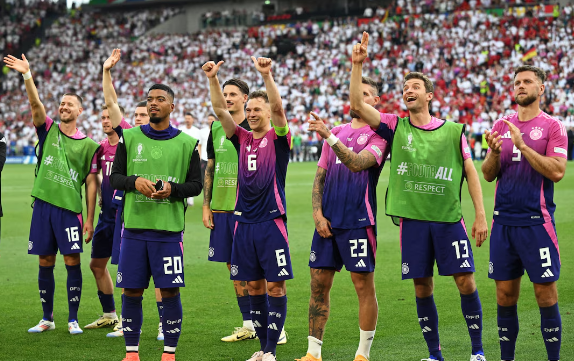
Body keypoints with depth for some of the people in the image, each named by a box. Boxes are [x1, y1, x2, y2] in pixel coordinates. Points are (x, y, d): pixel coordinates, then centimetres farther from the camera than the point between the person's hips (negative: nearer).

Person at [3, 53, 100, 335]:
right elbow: (35, 103, -9)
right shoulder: (48, 130, 8)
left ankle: (73, 319, 5)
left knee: (72, 262, -4)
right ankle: (47, 318, 17)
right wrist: (27, 75, -25)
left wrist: (90, 219, -1)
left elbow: (91, 184, 4)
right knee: (45, 263, 7)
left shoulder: (88, 145, 5)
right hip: (43, 204, 2)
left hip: (70, 209, -2)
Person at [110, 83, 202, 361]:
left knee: (170, 292, -2)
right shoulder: (129, 138, 8)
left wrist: (173, 189, -12)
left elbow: (196, 185, 6)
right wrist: (134, 181, -12)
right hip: (135, 225, 1)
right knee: (131, 291, 3)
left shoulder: (186, 143, 5)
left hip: (169, 228, -1)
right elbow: (114, 177, 8)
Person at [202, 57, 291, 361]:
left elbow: (277, 107, -17)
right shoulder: (242, 138, 12)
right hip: (244, 221, 5)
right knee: (254, 286, 8)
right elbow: (220, 110, 2)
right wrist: (213, 79, -11)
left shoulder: (278, 138, 0)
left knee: (275, 286, -4)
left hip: (271, 221, -5)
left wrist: (266, 75, -30)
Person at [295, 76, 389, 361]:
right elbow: (320, 176, 14)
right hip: (328, 221, 6)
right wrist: (318, 212, 2)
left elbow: (357, 163, -20)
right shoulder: (336, 132, 15)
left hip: (358, 221, -6)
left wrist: (329, 137, -27)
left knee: (364, 285, -2)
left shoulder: (378, 134, -2)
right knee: (319, 284, 5)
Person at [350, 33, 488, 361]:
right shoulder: (396, 127, 6)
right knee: (422, 288, 4)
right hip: (412, 220, 1)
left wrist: (481, 215, 1)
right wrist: (357, 65, -14)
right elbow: (358, 105, -4)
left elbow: (470, 171, 7)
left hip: (450, 219, -1)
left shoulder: (453, 131, 5)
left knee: (466, 281, -4)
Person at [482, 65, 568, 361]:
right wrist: (494, 153, -10)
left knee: (546, 294, -3)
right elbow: (488, 175, 11)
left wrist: (522, 146, -19)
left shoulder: (552, 127, -1)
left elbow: (557, 171, -14)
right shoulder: (502, 126, 12)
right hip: (504, 222, 4)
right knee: (505, 294, 7)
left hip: (536, 221, -4)